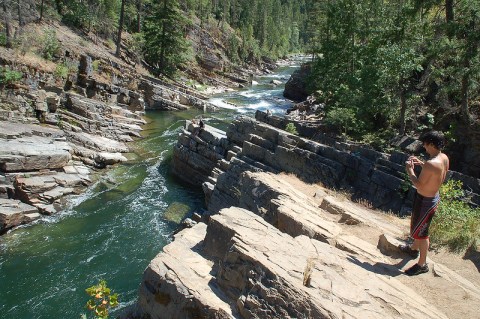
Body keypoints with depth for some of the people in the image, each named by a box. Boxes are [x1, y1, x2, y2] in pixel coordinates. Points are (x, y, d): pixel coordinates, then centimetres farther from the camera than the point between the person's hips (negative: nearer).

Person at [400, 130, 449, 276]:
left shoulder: (431, 164, -32)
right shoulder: (444, 158, -3)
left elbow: (419, 185, -25)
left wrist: (410, 170, -12)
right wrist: (422, 163, 7)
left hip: (425, 201, -9)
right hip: (433, 197, 9)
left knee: (421, 232, 5)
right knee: (417, 226, 28)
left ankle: (422, 265, 20)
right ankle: (414, 248, 50)